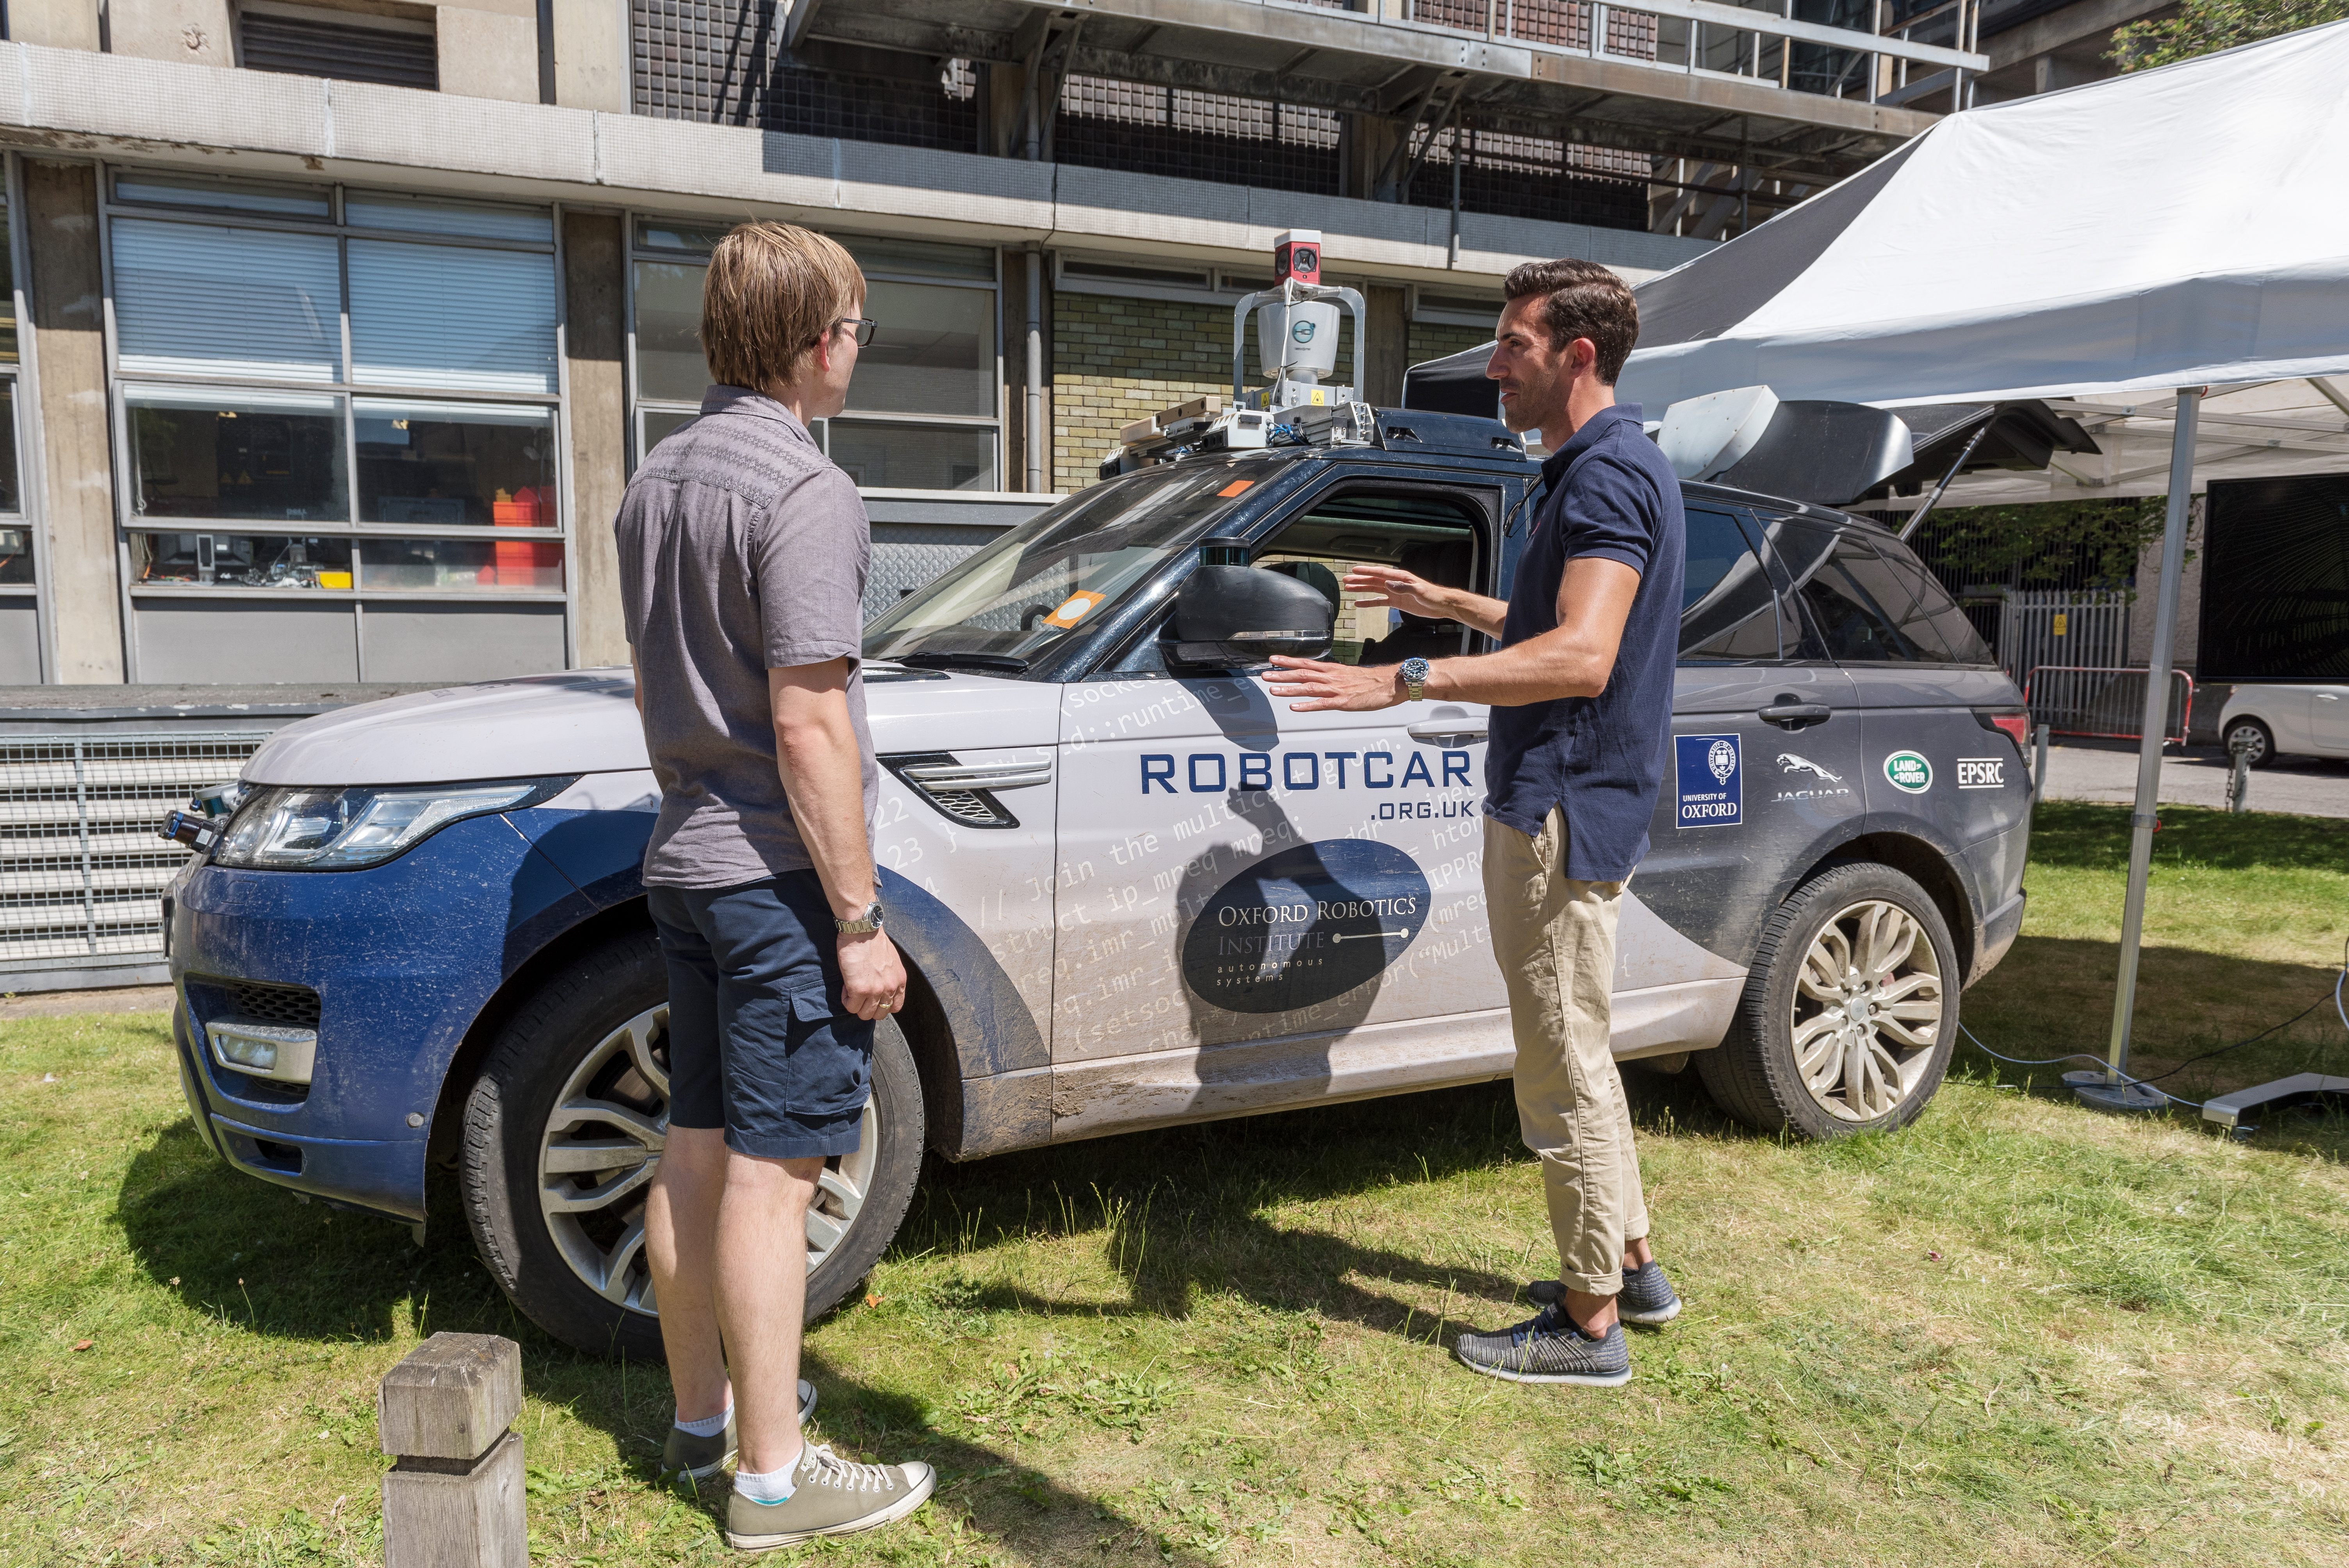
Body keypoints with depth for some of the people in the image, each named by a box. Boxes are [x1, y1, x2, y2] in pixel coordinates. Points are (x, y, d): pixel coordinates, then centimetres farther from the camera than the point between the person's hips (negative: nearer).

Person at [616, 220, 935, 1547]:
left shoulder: (659, 479, 13)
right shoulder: (804, 492, -16)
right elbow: (808, 727, -22)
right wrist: (862, 921, -18)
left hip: (687, 860, 9)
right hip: (780, 878, -9)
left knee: (699, 1151, 16)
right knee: (772, 1172, -1)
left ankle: (704, 1413, 32)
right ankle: (774, 1476, 12)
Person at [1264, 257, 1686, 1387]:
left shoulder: (1609, 475, -17)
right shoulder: (1600, 470, 17)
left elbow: (1581, 656, -29)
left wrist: (1405, 681, -33)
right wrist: (1447, 604, 28)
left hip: (1563, 813, -11)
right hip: (1559, 802, 11)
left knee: (1563, 1068, 0)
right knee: (1573, 1054, 20)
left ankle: (1589, 1326, 14)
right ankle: (1629, 1266, 34)